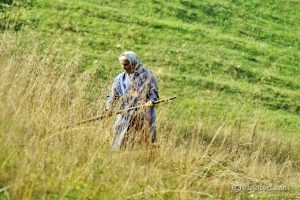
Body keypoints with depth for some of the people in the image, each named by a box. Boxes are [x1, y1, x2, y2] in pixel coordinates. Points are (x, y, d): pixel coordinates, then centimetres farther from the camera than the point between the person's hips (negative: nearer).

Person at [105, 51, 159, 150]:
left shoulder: (147, 75, -1)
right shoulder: (120, 78, 10)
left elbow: (154, 93, -2)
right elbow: (113, 95, 10)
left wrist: (151, 101, -23)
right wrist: (109, 106, -9)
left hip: (144, 117, -3)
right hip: (125, 116, 3)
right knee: (120, 144, -2)